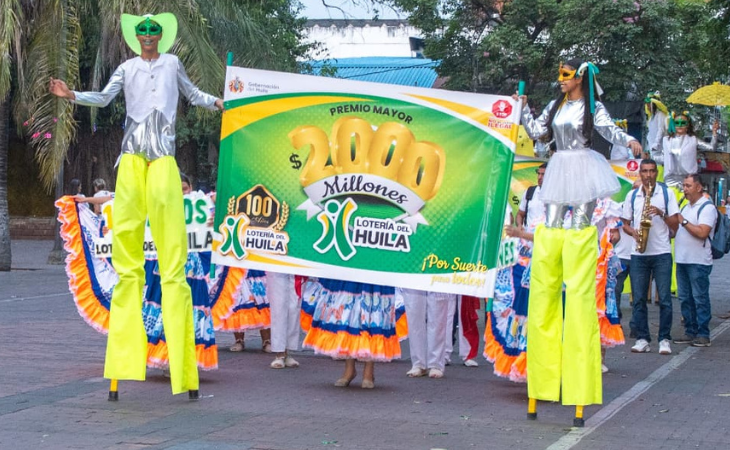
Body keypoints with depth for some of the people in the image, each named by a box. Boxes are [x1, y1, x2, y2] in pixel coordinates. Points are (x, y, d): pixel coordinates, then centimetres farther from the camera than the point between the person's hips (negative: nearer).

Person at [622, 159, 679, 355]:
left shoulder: (667, 193, 4)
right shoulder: (632, 195, 11)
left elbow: (675, 224, 2)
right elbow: (625, 224, 14)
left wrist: (661, 214, -15)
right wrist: (634, 232, -7)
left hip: (662, 253, -2)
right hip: (638, 254, 2)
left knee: (664, 298, -4)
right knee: (638, 298, 2)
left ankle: (665, 339, 2)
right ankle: (642, 339, 9)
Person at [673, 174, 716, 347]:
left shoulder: (707, 207, -9)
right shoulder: (686, 207, 18)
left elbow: (702, 232, -21)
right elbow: (676, 229, 23)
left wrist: (683, 221, -14)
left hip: (699, 262, -8)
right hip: (682, 260, 8)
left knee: (700, 299, -4)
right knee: (685, 299, 10)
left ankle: (703, 335, 0)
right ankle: (690, 332, 16)